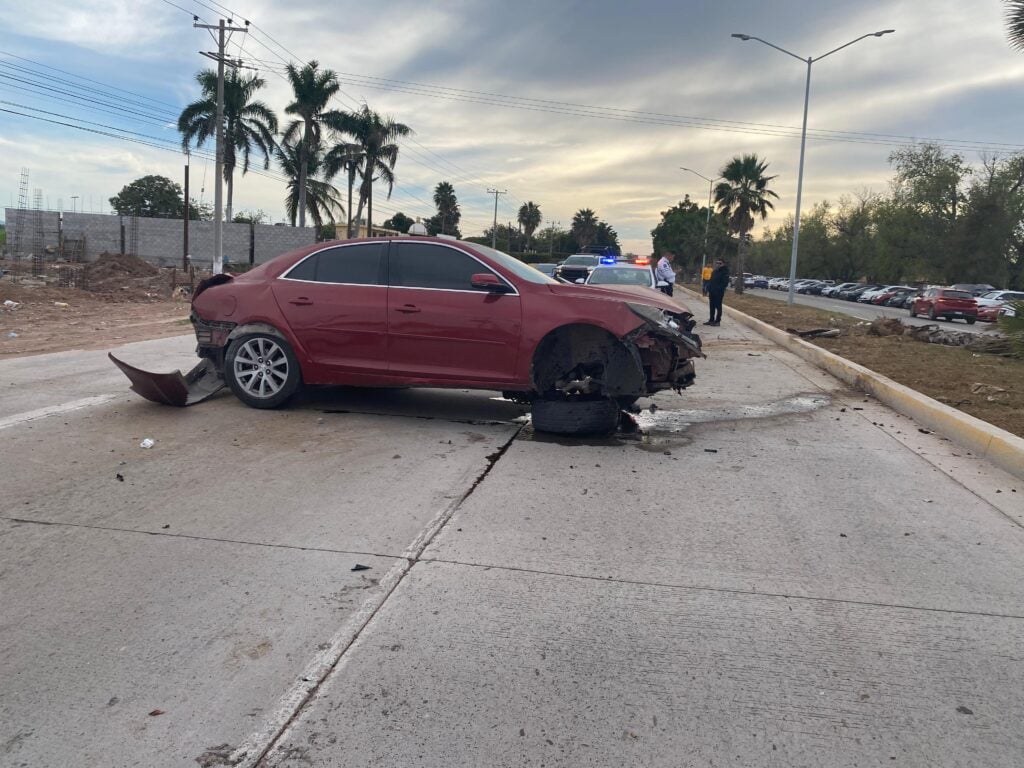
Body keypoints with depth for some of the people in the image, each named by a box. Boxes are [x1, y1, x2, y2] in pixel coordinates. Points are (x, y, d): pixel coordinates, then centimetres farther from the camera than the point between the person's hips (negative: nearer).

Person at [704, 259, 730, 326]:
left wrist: (719, 289, -19)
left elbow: (725, 282, -14)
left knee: (718, 307, -2)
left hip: (719, 293, -8)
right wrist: (709, 289, 8)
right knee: (712, 307, 12)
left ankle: (717, 321, 1)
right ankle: (711, 320, 20)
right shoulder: (714, 271, 15)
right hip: (712, 292, 8)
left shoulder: (724, 272, -7)